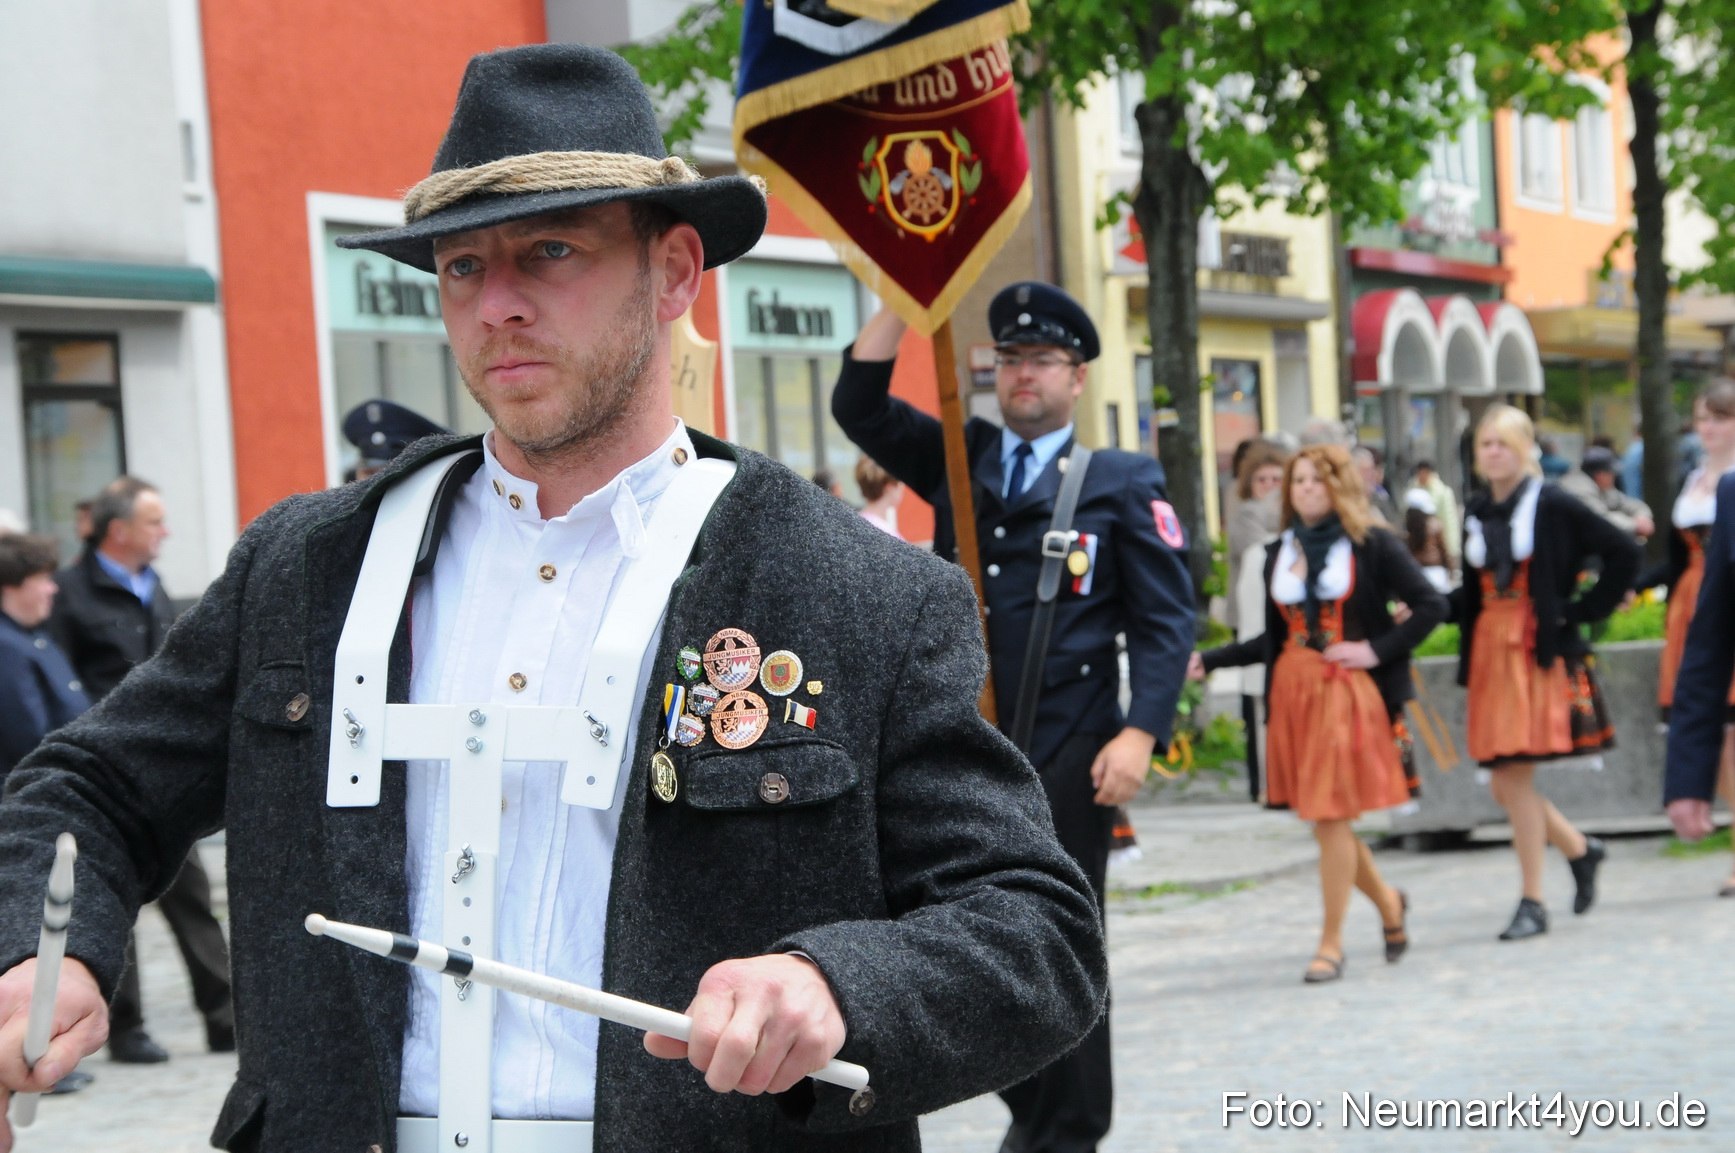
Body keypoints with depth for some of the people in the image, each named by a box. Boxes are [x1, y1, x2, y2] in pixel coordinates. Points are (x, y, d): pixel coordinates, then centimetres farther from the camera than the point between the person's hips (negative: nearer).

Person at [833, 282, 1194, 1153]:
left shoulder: (1122, 482, 3)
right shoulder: (956, 460, 14)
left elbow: (1165, 619, -1)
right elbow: (858, 403, 6)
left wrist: (1140, 733, -13)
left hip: (1067, 755, -3)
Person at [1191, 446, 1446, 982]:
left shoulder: (1372, 546, -2)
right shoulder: (1280, 553, 12)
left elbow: (1431, 605, -5)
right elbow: (1274, 638, 15)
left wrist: (1377, 651, -11)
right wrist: (1209, 660, 8)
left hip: (1349, 693, -5)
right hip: (1292, 693, 5)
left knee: (1332, 816, -7)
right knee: (1318, 816, 6)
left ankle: (1331, 943, 2)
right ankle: (1386, 900, 32)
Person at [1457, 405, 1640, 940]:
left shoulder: (1553, 506, -6)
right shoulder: (1477, 512, 12)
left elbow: (1624, 554, -6)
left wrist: (1580, 612, -7)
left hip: (1541, 651, -6)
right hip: (1490, 650, 6)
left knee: (1514, 776, -10)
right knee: (1504, 783, 4)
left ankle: (1532, 904, 0)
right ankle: (1580, 849, 29)